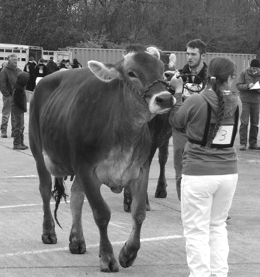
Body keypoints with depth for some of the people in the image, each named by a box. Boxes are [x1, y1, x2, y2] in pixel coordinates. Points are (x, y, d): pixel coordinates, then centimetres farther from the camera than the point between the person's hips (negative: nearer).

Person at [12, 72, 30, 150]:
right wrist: (24, 108, -16)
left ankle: (21, 143, 24)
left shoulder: (21, 87, 11)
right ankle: (16, 144, -3)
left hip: (20, 110, 11)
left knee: (21, 127, 16)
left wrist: (24, 107, 10)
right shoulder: (18, 89, -21)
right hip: (18, 110, -11)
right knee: (19, 127, -6)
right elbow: (17, 101, -22)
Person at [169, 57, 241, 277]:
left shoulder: (196, 101, -12)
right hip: (228, 172, 5)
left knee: (197, 231, 2)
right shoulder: (236, 102, 0)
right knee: (218, 226, 19)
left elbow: (176, 121, 5)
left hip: (199, 174, -5)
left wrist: (178, 92, 13)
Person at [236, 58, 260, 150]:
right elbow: (238, 85, -4)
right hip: (245, 100, -3)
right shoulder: (244, 73, -1)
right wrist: (247, 86, -20)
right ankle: (243, 143, -6)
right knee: (244, 122, -7)